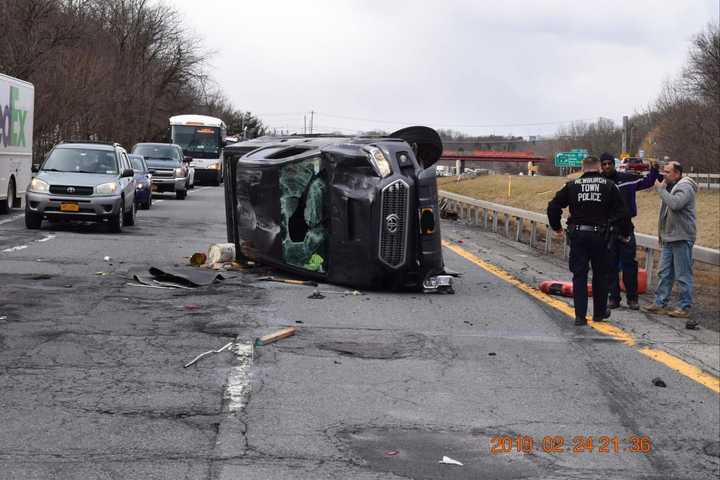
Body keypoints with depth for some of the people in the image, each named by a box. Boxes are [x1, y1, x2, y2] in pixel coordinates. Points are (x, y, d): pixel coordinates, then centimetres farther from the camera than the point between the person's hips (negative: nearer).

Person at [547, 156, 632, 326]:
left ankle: (580, 315, 0)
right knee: (600, 275, 14)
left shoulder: (572, 185, 3)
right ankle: (599, 312, 25)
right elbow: (622, 212, -1)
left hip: (577, 235, 0)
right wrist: (626, 232, 13)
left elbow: (553, 206, 3)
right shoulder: (609, 186, 1)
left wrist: (556, 227, 17)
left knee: (579, 275, 4)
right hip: (600, 235, 0)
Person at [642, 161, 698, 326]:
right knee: (664, 272, 12)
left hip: (682, 238, -9)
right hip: (669, 238, 9)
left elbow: (675, 204, -30)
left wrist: (661, 189, -19)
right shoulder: (669, 187, 17)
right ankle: (660, 303, 18)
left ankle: (684, 307, 1)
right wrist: (661, 233, 19)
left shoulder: (685, 187, -12)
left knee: (683, 275, -3)